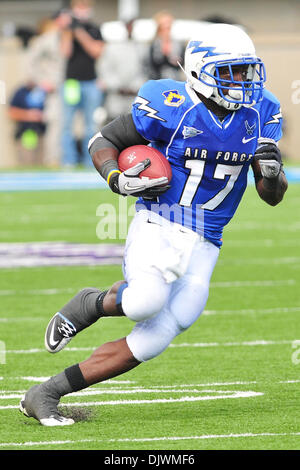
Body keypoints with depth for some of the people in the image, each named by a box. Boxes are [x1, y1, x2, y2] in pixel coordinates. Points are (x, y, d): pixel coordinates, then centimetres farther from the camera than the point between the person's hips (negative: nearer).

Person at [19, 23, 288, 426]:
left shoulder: (260, 113, 5)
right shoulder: (169, 105, -9)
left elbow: (273, 196, 9)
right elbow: (103, 141, 3)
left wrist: (271, 172, -14)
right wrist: (118, 180, -17)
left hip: (203, 247, 5)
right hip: (158, 227, -5)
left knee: (152, 340, -6)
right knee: (147, 302, -34)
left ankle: (45, 395, 4)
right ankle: (95, 304, 3)